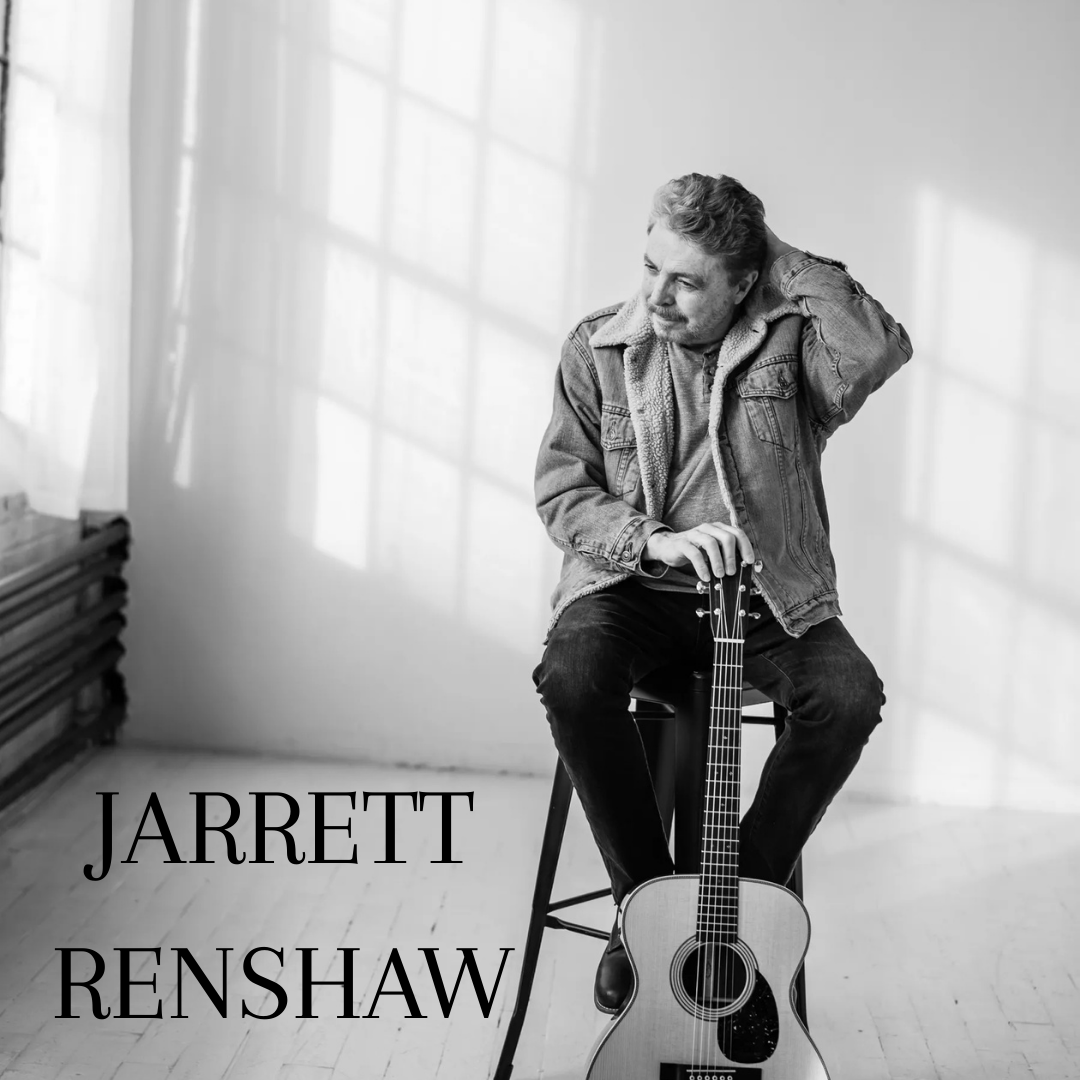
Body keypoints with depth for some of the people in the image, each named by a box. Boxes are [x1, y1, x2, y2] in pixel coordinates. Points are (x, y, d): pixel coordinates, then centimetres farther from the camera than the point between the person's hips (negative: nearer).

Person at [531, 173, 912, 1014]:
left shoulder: (788, 340, -4)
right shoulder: (599, 349, 0)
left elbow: (881, 350, -26)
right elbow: (562, 492, 0)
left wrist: (787, 261, -16)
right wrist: (657, 540, -18)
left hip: (767, 593, 0)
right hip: (633, 582, 0)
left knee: (849, 695, -28)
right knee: (573, 677, -32)